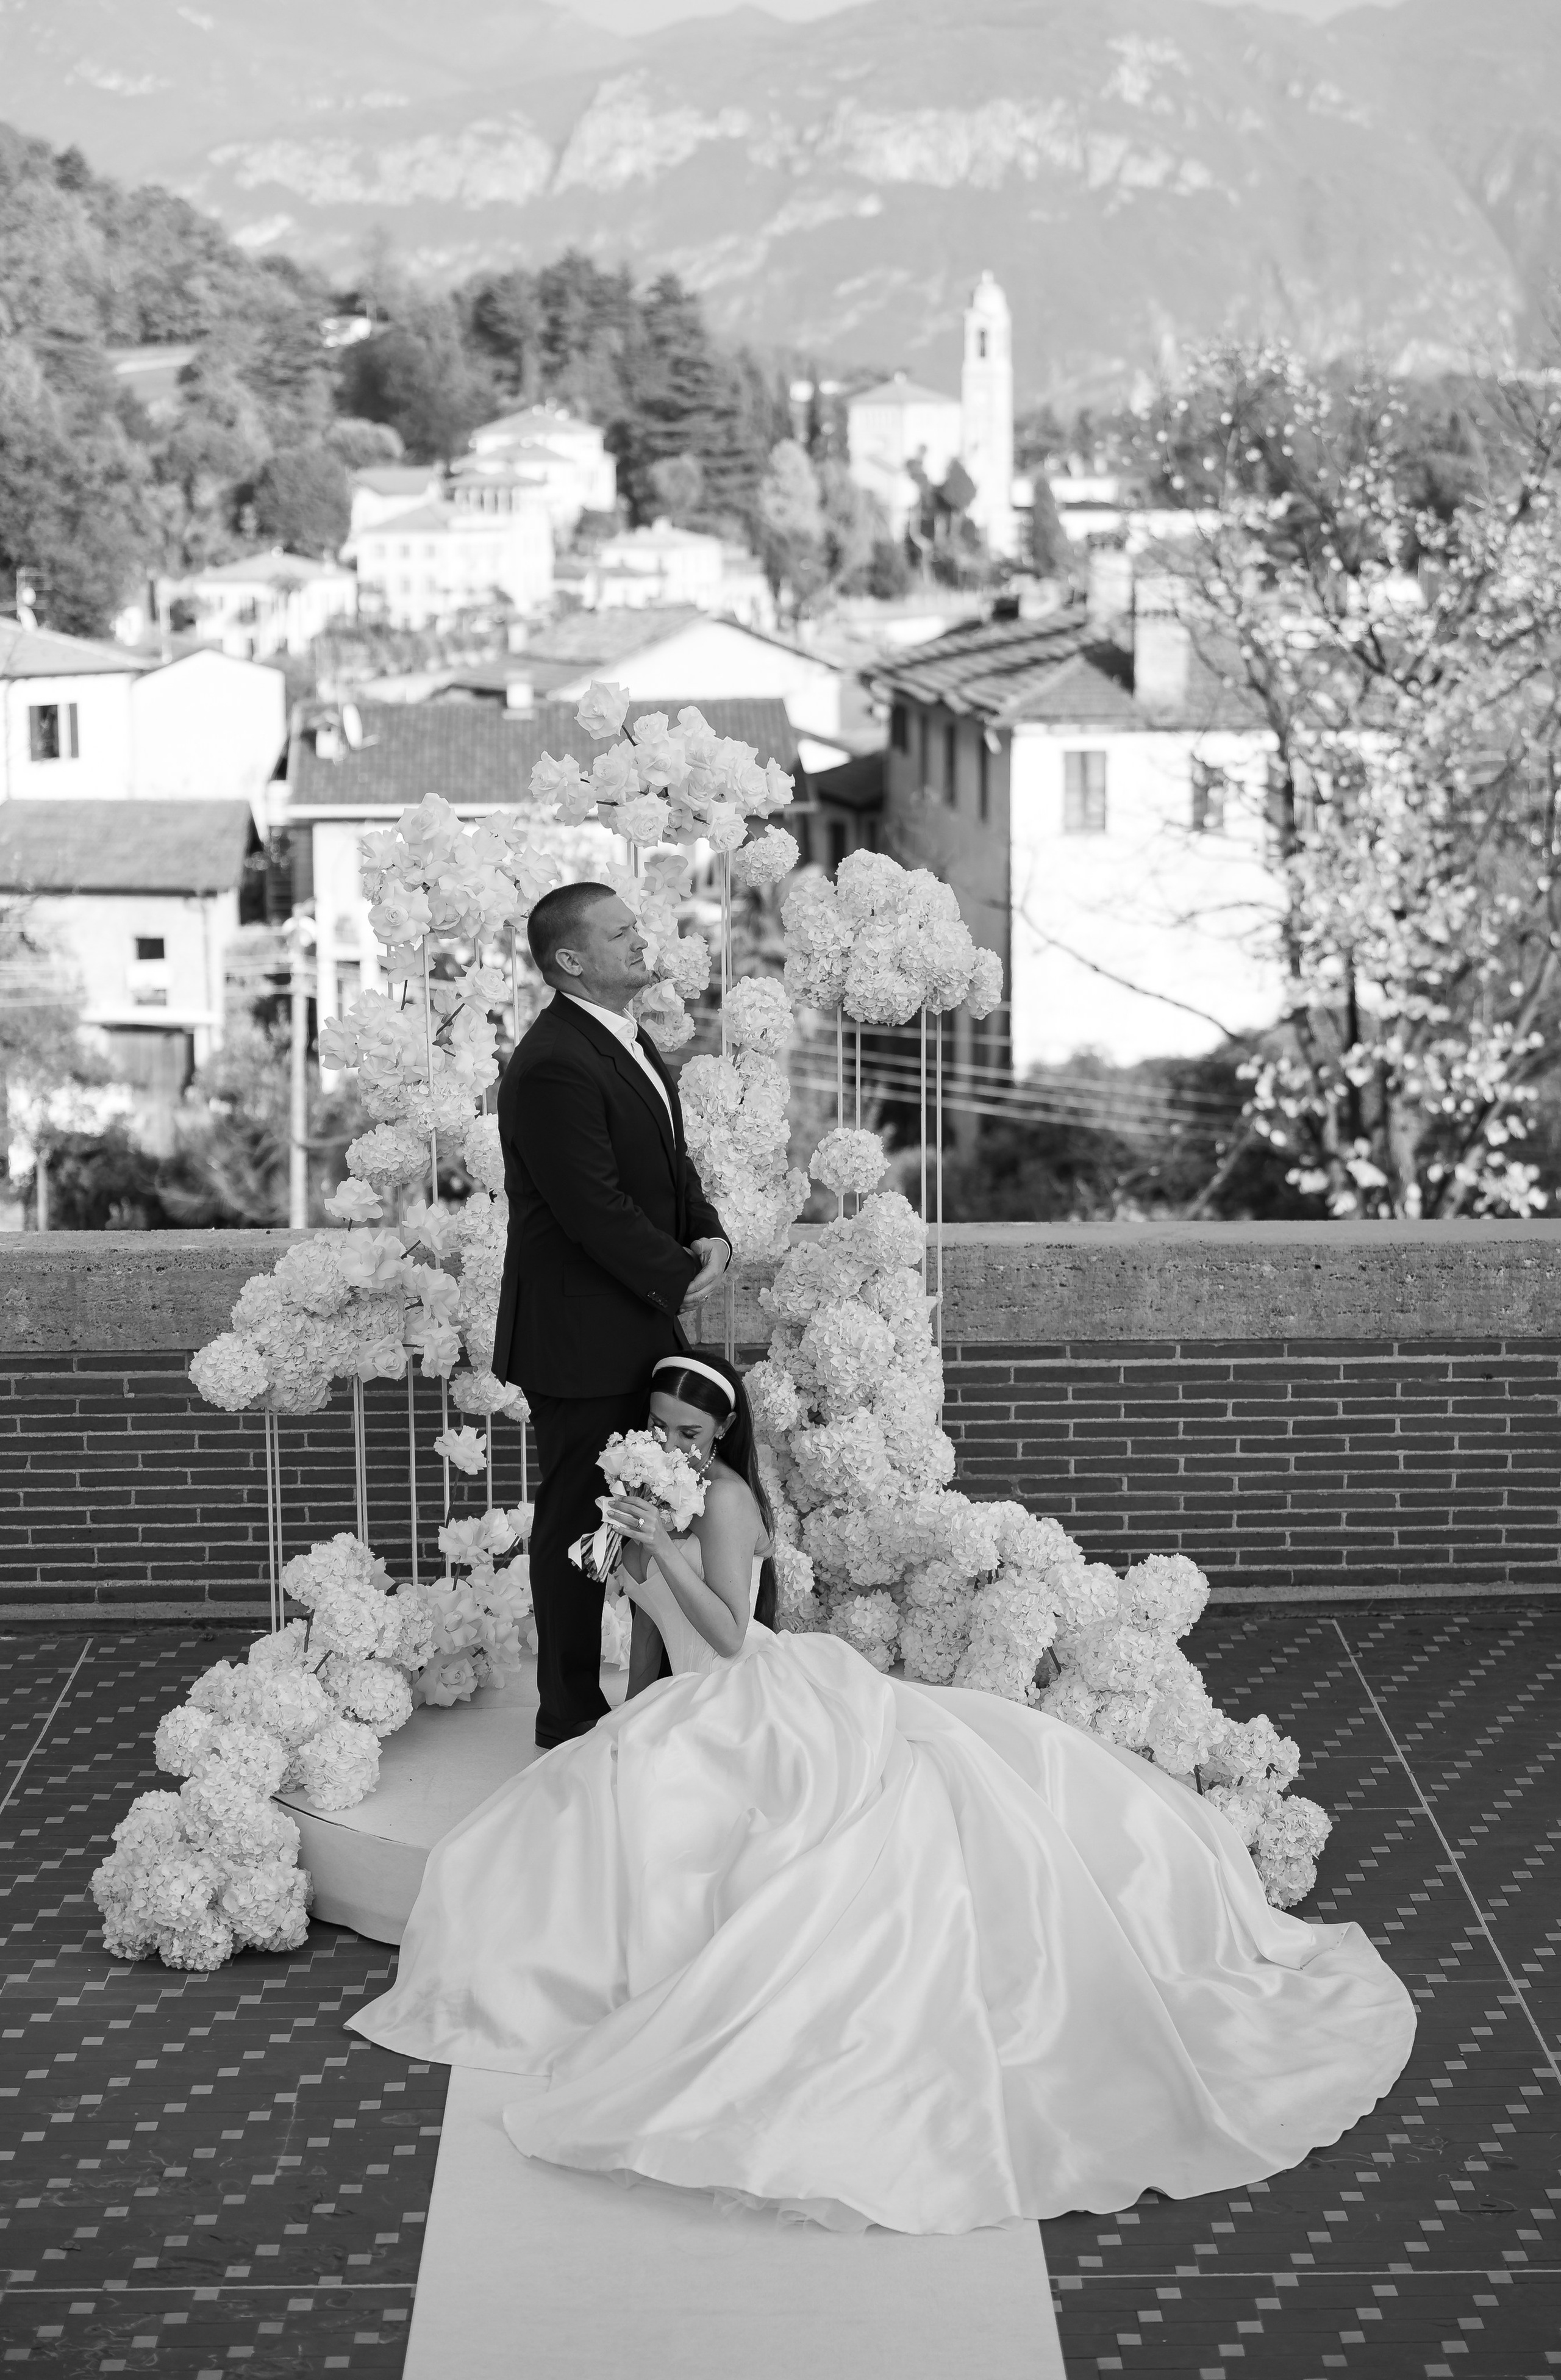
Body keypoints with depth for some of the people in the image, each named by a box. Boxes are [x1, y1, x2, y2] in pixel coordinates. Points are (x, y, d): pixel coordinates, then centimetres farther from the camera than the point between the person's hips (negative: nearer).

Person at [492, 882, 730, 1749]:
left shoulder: (630, 1042, 12)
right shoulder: (552, 1067, -21)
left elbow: (672, 1162, 20)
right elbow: (595, 1210, -23)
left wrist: (709, 1234, 1)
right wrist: (680, 1276, -12)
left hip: (640, 1328, 9)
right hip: (580, 1340, -9)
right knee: (576, 1524, 1)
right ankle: (570, 1714, 12)